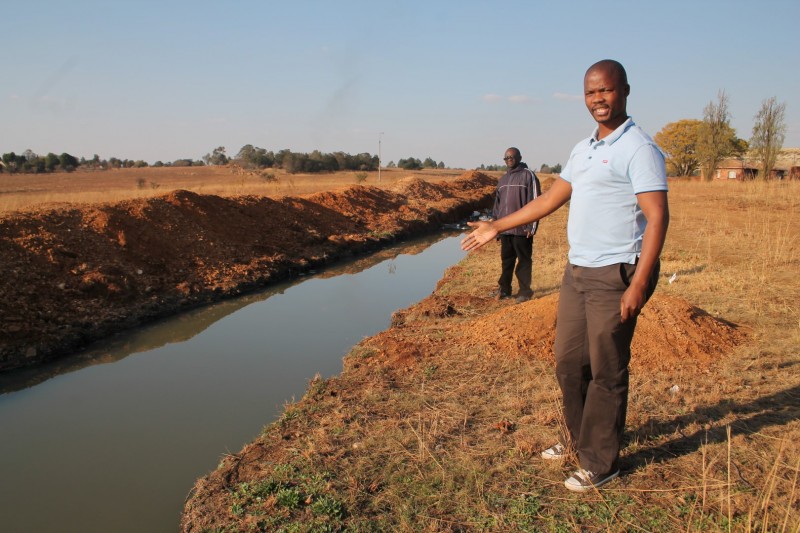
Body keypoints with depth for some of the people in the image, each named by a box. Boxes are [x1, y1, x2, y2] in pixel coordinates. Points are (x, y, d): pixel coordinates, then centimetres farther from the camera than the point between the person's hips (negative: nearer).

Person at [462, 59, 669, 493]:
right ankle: (578, 436, 35)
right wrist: (496, 227, 22)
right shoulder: (582, 149, 15)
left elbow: (658, 217, -17)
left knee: (606, 372, 1)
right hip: (577, 272, 8)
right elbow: (549, 200, 22)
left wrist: (639, 284, -24)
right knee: (568, 361, 15)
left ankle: (600, 463, 15)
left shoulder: (638, 149, -10)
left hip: (615, 276, -8)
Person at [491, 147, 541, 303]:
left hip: (522, 229, -6)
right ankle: (504, 289, 22)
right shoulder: (503, 179, 16)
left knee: (524, 261, 1)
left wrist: (532, 227, -14)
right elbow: (497, 203, 20)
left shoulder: (528, 176, -5)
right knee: (506, 261, 13)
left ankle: (524, 291, 9)